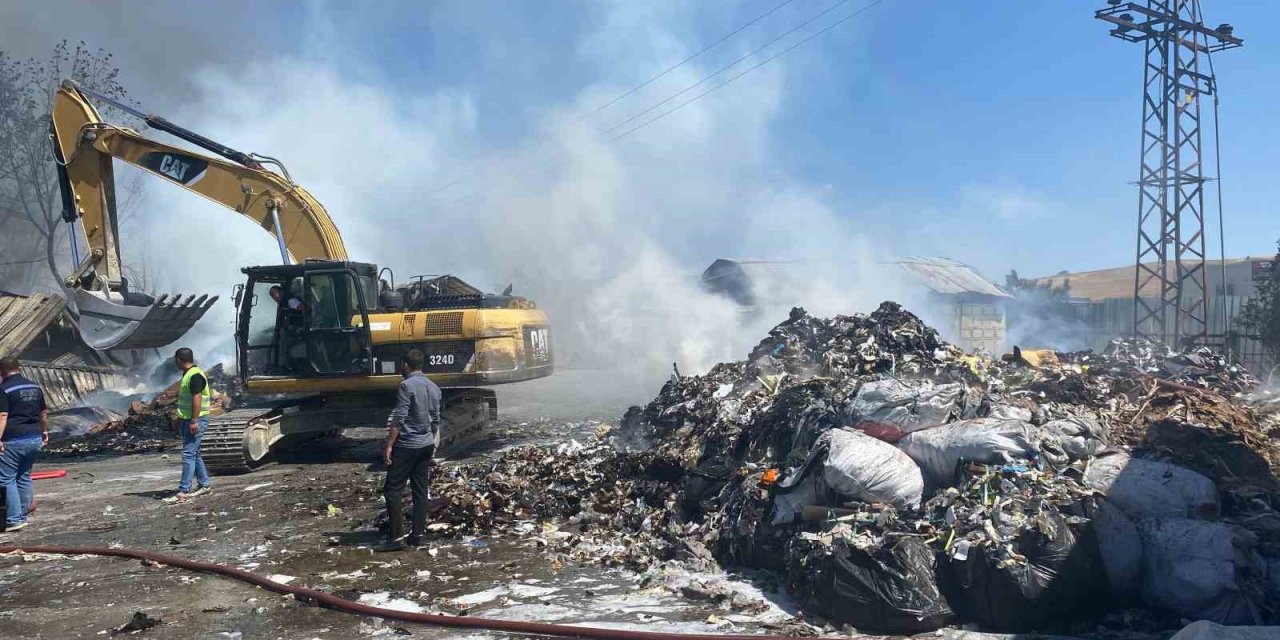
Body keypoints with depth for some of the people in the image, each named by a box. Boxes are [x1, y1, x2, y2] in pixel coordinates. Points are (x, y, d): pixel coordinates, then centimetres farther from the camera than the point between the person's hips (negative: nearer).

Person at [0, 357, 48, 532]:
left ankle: (14, 520, -4)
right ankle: (23, 515, 20)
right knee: (24, 476, 16)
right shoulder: (35, 387, 11)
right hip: (35, 439, 7)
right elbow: (43, 413, 19)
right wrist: (44, 432, 31)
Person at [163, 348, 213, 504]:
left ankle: (183, 492, -12)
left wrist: (194, 421, -25)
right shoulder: (188, 374, 16)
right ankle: (204, 485, 22)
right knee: (194, 454, 15)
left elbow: (197, 399, -23)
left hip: (195, 422, -11)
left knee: (189, 454, -11)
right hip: (188, 420, 11)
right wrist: (181, 418, 26)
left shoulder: (195, 375, -17)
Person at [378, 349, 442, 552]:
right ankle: (417, 535, 12)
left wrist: (389, 445, -14)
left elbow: (399, 418, -17)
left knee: (393, 490, -2)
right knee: (420, 490, 10)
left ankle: (397, 537, -5)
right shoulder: (434, 387, 11)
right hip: (427, 445, 7)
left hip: (407, 445, -7)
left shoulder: (407, 385, -12)